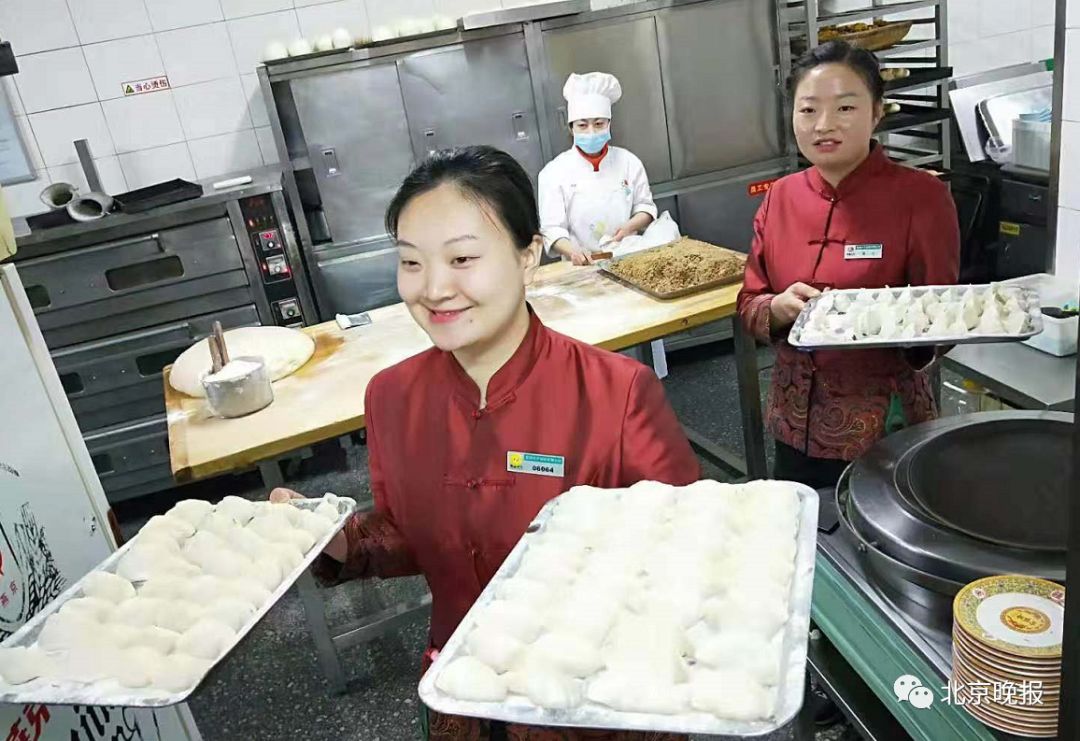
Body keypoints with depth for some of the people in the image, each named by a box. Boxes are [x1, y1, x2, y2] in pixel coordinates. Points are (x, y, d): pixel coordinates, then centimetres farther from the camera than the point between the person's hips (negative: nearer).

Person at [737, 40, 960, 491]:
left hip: (884, 431, -4)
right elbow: (749, 306, 4)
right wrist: (780, 308, -17)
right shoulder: (780, 198, 1)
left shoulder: (921, 196, -12)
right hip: (796, 427, 4)